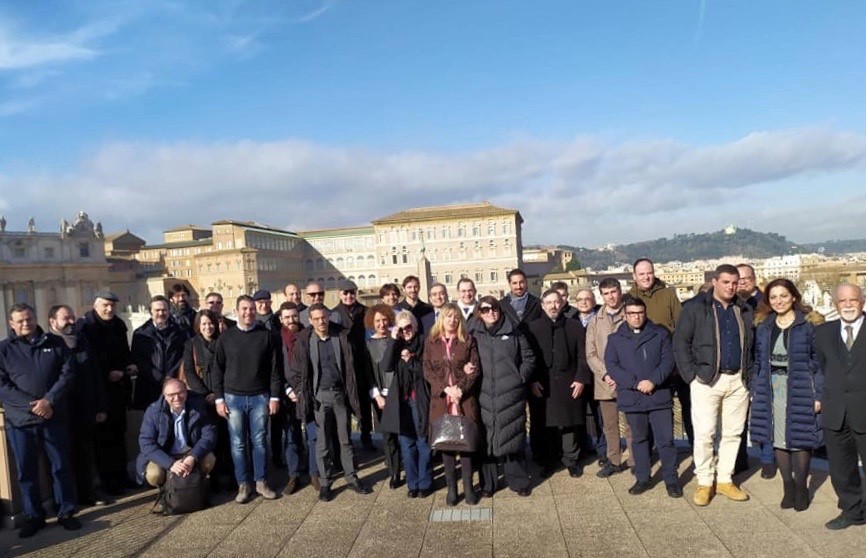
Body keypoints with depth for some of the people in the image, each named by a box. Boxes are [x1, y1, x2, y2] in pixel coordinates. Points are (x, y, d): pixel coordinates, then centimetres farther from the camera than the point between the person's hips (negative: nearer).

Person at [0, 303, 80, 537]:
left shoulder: (55, 343, 6)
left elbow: (68, 373, -1)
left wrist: (49, 400, -14)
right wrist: (31, 405, -15)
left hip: (55, 418, 0)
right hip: (20, 421, 0)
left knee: (62, 466, 7)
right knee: (27, 471, 9)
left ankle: (66, 512, 19)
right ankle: (33, 516, 24)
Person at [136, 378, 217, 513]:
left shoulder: (197, 406, -12)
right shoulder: (153, 411, -14)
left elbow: (209, 434, -14)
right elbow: (146, 443, -19)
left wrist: (193, 457, -30)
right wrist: (170, 464, -31)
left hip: (190, 452, 1)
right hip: (163, 456, -1)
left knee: (209, 460, -26)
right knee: (153, 475, -30)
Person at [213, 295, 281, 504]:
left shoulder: (266, 335, 1)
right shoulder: (226, 337, 3)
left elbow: (274, 368, 2)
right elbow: (217, 370, 5)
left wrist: (275, 396, -2)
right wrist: (219, 399, 0)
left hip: (260, 397, 0)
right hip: (233, 398, 1)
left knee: (259, 441, 5)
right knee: (238, 443, 5)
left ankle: (261, 482, 18)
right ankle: (243, 485, 16)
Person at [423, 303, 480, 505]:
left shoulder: (468, 340, 5)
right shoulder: (431, 342, 6)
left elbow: (475, 369, -1)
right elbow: (427, 371, 1)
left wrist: (460, 389, -13)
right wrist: (446, 389, -11)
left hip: (465, 399, 0)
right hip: (441, 400, 1)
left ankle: (468, 487, 14)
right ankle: (451, 488, 14)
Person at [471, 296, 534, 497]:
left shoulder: (513, 332, 5)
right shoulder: (475, 335, 6)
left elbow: (529, 358, 8)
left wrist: (520, 377, -1)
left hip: (511, 395, 0)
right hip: (485, 395, 1)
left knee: (513, 437, 5)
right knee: (486, 439, 4)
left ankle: (518, 481, 20)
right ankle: (487, 484, 17)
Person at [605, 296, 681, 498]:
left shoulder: (660, 334, 5)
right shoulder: (615, 338, 6)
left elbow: (668, 360, -2)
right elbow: (611, 365, -3)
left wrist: (653, 381, -16)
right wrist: (635, 384, -13)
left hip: (659, 396, -1)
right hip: (632, 398, 1)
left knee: (666, 439, 3)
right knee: (639, 439, 12)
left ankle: (671, 479, 17)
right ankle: (642, 478, 24)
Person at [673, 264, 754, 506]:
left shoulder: (744, 310, 10)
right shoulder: (696, 308, -4)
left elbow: (751, 345, 16)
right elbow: (680, 342, -5)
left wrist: (748, 374, 7)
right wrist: (691, 375, -9)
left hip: (738, 380, 4)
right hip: (706, 380, -4)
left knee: (733, 432, 10)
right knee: (704, 433, -2)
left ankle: (724, 479, 24)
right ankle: (704, 482, 13)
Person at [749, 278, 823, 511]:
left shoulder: (809, 325, -3)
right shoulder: (763, 327, 9)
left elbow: (819, 361, -3)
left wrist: (818, 395, -8)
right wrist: (755, 391, 8)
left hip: (800, 390, -3)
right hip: (772, 391, 4)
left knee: (800, 438, 2)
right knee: (778, 439, 7)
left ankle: (801, 486, 19)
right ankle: (787, 486, 20)